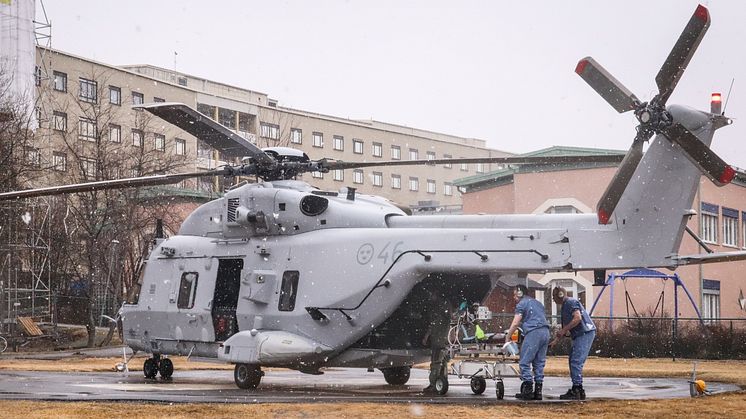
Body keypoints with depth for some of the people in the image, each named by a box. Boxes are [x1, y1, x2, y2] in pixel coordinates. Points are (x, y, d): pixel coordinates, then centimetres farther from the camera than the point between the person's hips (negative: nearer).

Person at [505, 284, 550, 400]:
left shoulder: (521, 304, 3)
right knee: (539, 362, 9)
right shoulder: (538, 303, 26)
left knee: (524, 362, -5)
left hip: (533, 332, -8)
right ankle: (538, 391, 6)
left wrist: (507, 337, 2)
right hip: (545, 332, 8)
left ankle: (527, 390, -11)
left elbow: (515, 323, -4)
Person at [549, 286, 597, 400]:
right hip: (579, 335, 10)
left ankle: (576, 390, -13)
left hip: (585, 333, -10)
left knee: (576, 362, -12)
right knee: (573, 361, 11)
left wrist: (564, 330, -13)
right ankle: (578, 391, 14)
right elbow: (564, 328, 27)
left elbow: (578, 318, -19)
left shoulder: (571, 302, -7)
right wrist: (555, 341, 24)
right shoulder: (564, 307, 23)